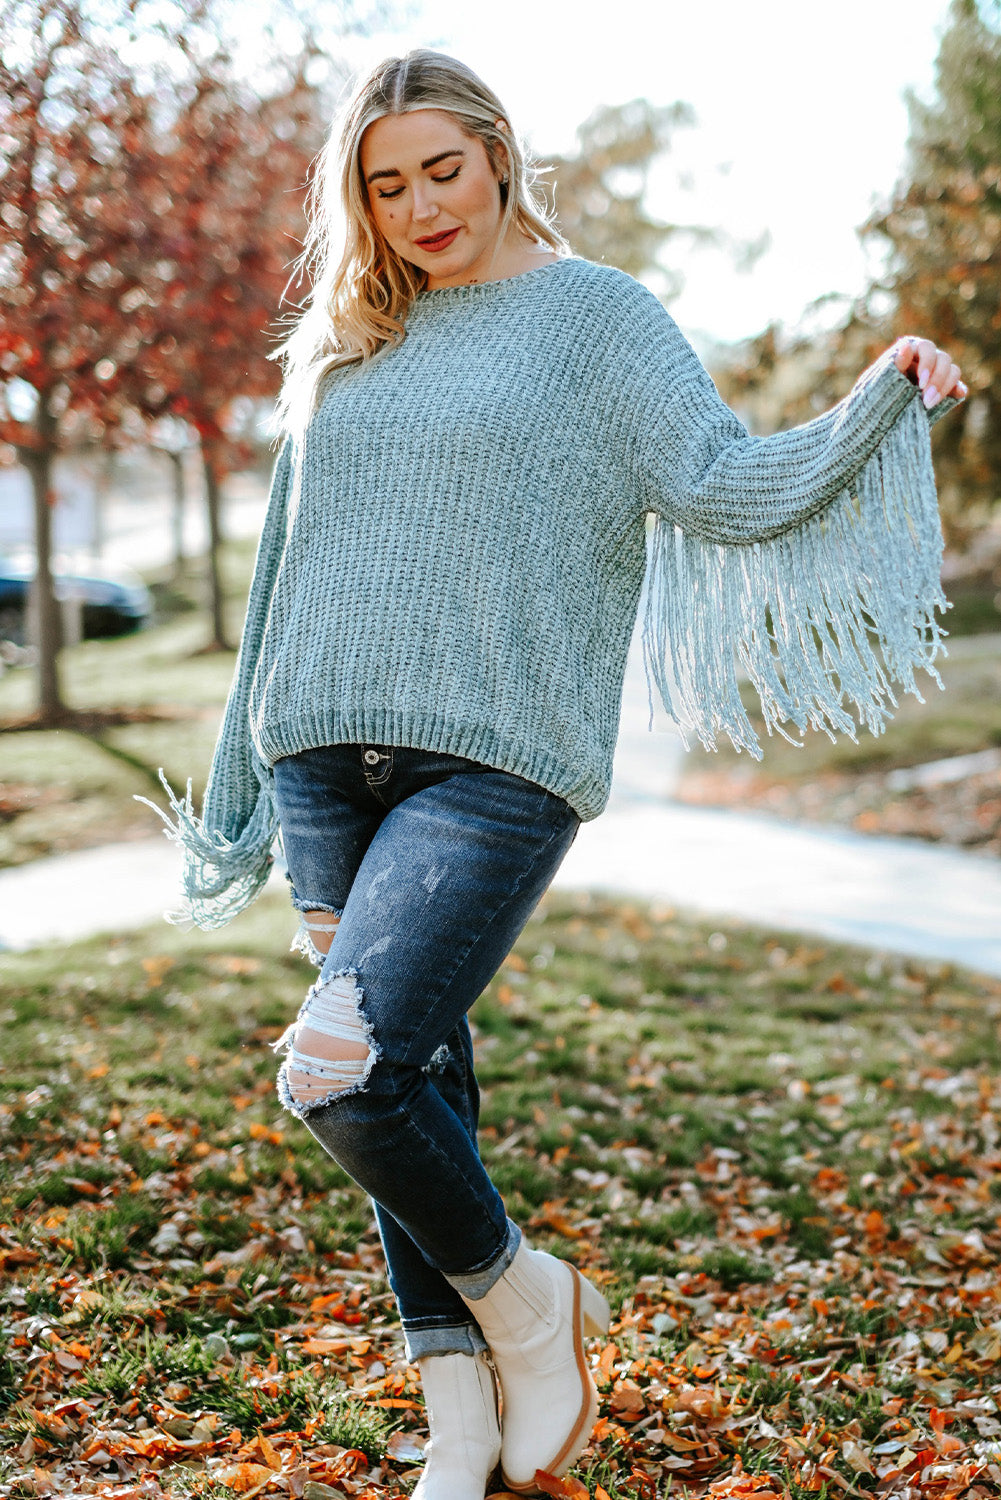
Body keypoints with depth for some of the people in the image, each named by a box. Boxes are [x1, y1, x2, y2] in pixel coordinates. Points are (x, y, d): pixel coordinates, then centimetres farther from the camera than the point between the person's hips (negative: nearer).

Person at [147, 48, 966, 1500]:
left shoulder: (598, 314, 4)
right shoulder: (344, 344, 17)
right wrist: (238, 774, 24)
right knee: (416, 1076, 8)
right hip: (323, 757, 5)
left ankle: (522, 1300, 10)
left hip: (496, 766, -5)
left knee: (341, 1073, -18)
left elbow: (729, 484, -7)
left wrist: (881, 402, -23)